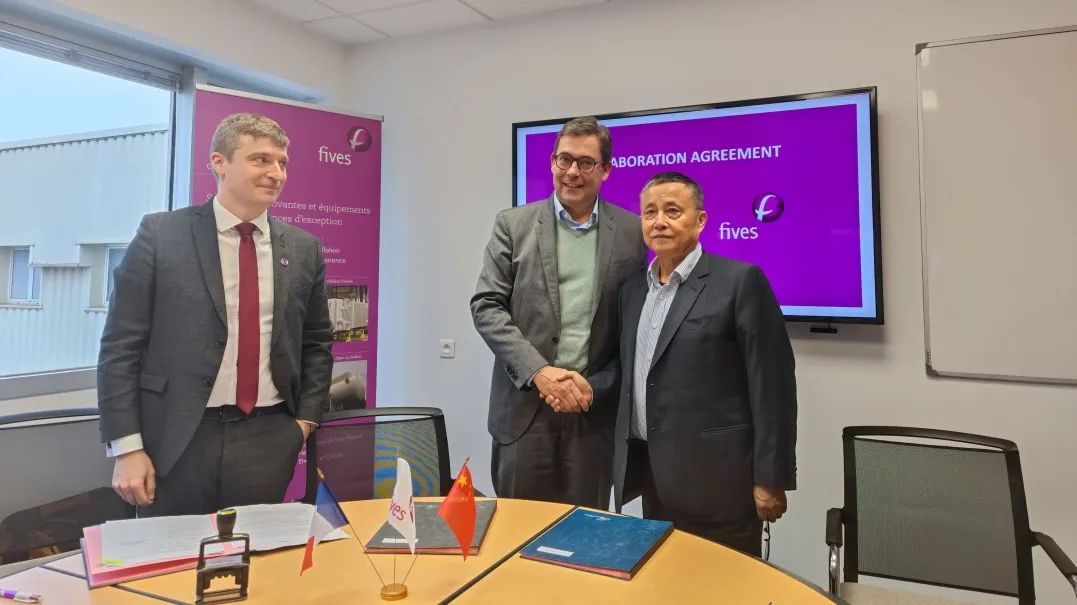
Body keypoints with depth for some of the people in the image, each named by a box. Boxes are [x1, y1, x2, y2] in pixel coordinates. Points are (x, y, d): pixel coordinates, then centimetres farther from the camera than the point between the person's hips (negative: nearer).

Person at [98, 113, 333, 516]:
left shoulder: (304, 248, 5)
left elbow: (316, 344, 13)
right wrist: (126, 447, -8)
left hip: (268, 440, 3)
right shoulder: (161, 235, -4)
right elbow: (120, 346, -4)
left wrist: (305, 421, 4)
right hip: (177, 440, -2)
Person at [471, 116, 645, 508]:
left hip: (594, 407, 1)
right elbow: (486, 306, -3)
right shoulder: (513, 224, 2)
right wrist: (538, 371, -14)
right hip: (524, 404, 0)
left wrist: (596, 386, -7)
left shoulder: (632, 233, 3)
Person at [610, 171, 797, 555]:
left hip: (716, 477, -6)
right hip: (653, 474, 6)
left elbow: (772, 385, -12)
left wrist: (770, 478, -13)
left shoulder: (739, 281, -9)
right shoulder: (632, 288, 10)